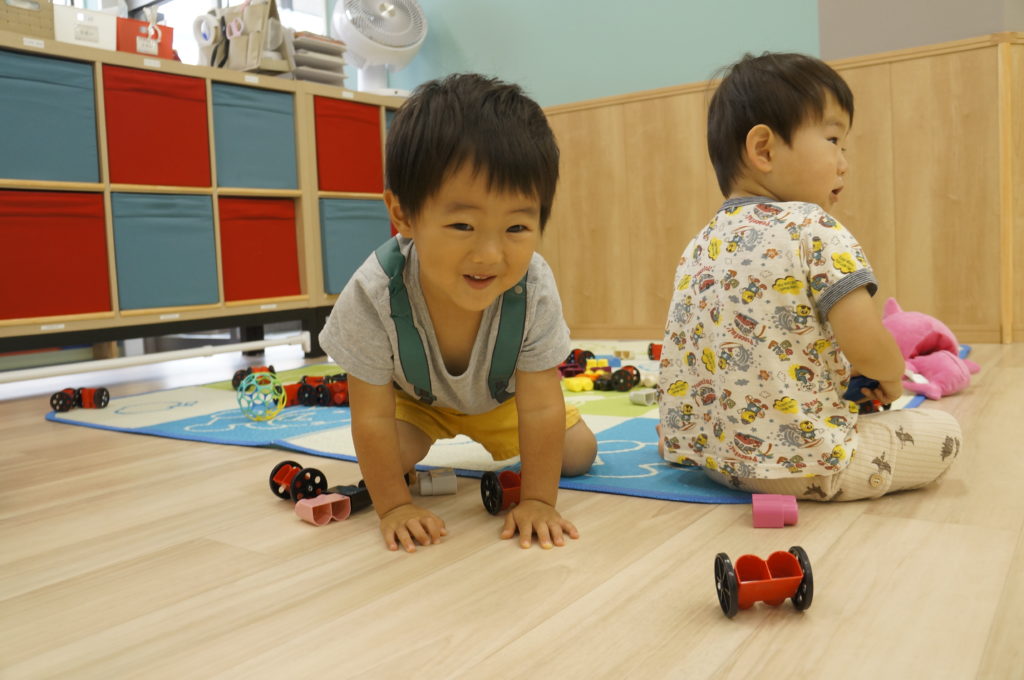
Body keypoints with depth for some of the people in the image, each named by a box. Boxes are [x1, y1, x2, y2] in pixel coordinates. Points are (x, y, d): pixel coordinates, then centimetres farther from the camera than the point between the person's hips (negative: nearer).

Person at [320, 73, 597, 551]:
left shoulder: (534, 290, -39)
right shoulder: (373, 296, -42)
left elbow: (540, 408, -29)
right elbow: (372, 418, -30)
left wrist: (537, 500, -27)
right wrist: (394, 506, -27)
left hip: (499, 396, 1)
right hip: (413, 395, -1)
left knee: (578, 454, 0)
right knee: (392, 457, -21)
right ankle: (429, 439, 16)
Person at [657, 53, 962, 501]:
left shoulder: (700, 245, 6)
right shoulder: (815, 231, -14)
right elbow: (869, 348, -18)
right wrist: (892, 377, 7)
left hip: (710, 449, 7)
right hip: (797, 462, -7)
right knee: (942, 430, 12)